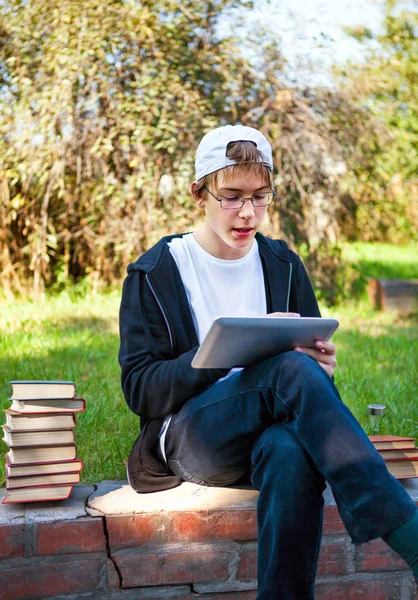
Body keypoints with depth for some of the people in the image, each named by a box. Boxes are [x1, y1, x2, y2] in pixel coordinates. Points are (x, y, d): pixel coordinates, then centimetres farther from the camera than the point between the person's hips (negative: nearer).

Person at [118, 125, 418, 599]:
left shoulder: (283, 266, 14)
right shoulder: (154, 274, 4)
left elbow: (309, 357, 18)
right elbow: (139, 389, -4)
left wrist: (322, 366, -10)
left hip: (270, 433, 3)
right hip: (192, 439, -2)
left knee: (291, 451, -40)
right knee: (290, 370, -35)